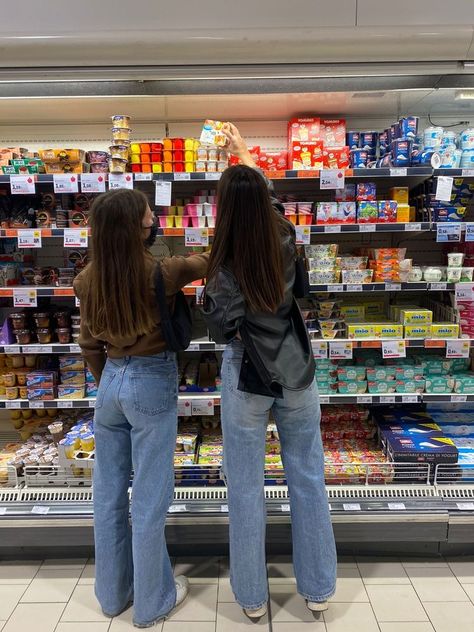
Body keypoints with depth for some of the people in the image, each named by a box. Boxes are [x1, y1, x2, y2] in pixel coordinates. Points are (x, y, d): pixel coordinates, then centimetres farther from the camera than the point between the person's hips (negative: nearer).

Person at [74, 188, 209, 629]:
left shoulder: (88, 280, -2)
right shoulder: (159, 273, -18)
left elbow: (89, 344, 6)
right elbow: (210, 260, -4)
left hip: (111, 381, 6)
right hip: (152, 383, -5)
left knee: (108, 491, 18)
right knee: (149, 497, 9)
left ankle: (113, 592, 38)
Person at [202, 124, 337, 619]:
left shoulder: (225, 268, -19)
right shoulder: (285, 240, -5)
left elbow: (221, 331, -12)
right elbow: (265, 199, 15)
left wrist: (208, 295, 1)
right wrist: (244, 152, 28)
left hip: (247, 380, -4)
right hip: (297, 375, 4)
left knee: (245, 488, 12)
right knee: (308, 480, 16)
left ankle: (252, 596, 30)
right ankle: (318, 589, 33)